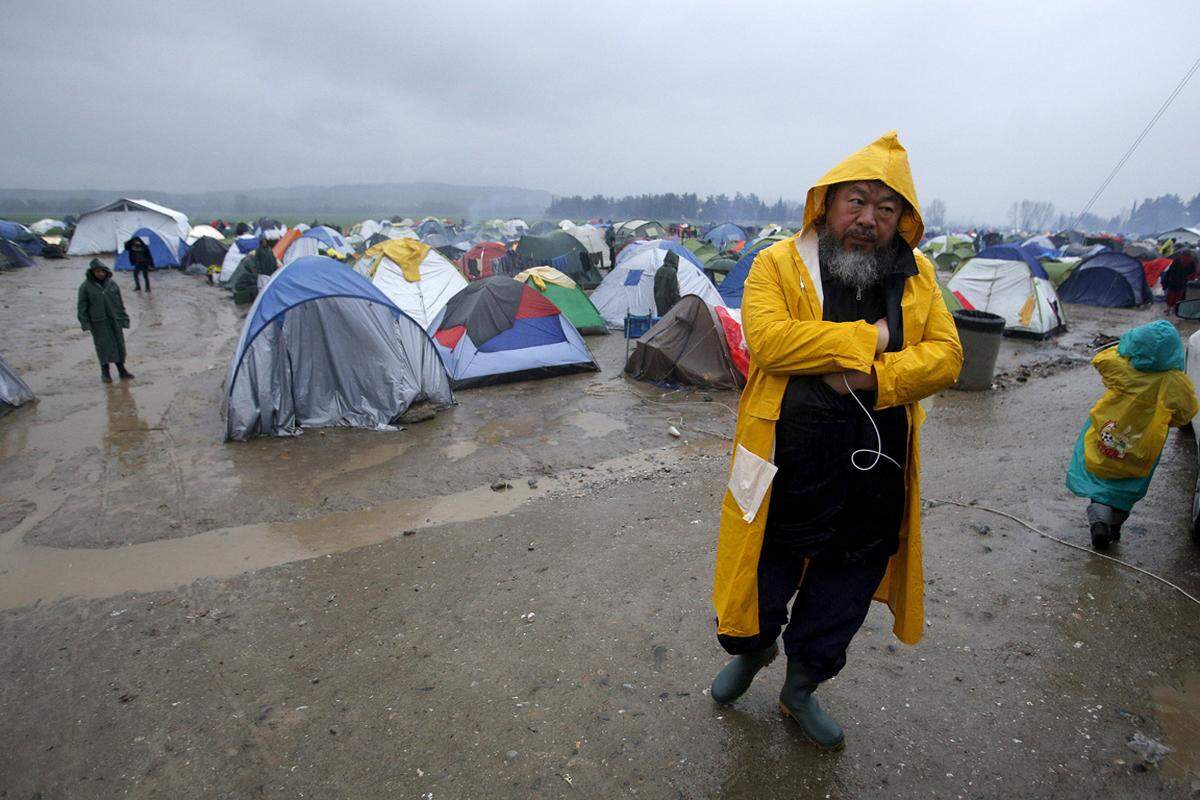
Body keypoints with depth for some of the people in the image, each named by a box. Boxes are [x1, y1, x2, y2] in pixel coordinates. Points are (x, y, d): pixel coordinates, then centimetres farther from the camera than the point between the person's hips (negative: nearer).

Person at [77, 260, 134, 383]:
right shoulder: (86, 286, -2)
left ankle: (121, 369, 17)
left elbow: (120, 303, 11)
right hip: (98, 322, -3)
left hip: (114, 320, 3)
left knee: (119, 344, 6)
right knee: (103, 345, -2)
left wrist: (124, 319, 8)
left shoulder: (112, 284, 6)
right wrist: (85, 323, -7)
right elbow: (82, 306, -1)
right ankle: (105, 372, 8)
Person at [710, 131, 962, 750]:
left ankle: (801, 690, 46)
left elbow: (945, 355, -3)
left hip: (875, 483, 4)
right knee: (762, 588, 15)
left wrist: (874, 378, -20)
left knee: (839, 605, 20)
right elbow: (767, 338, -23)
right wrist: (868, 339, -19)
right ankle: (752, 650, 50)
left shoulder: (917, 275, 5)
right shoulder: (779, 263, -7)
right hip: (786, 475, -3)